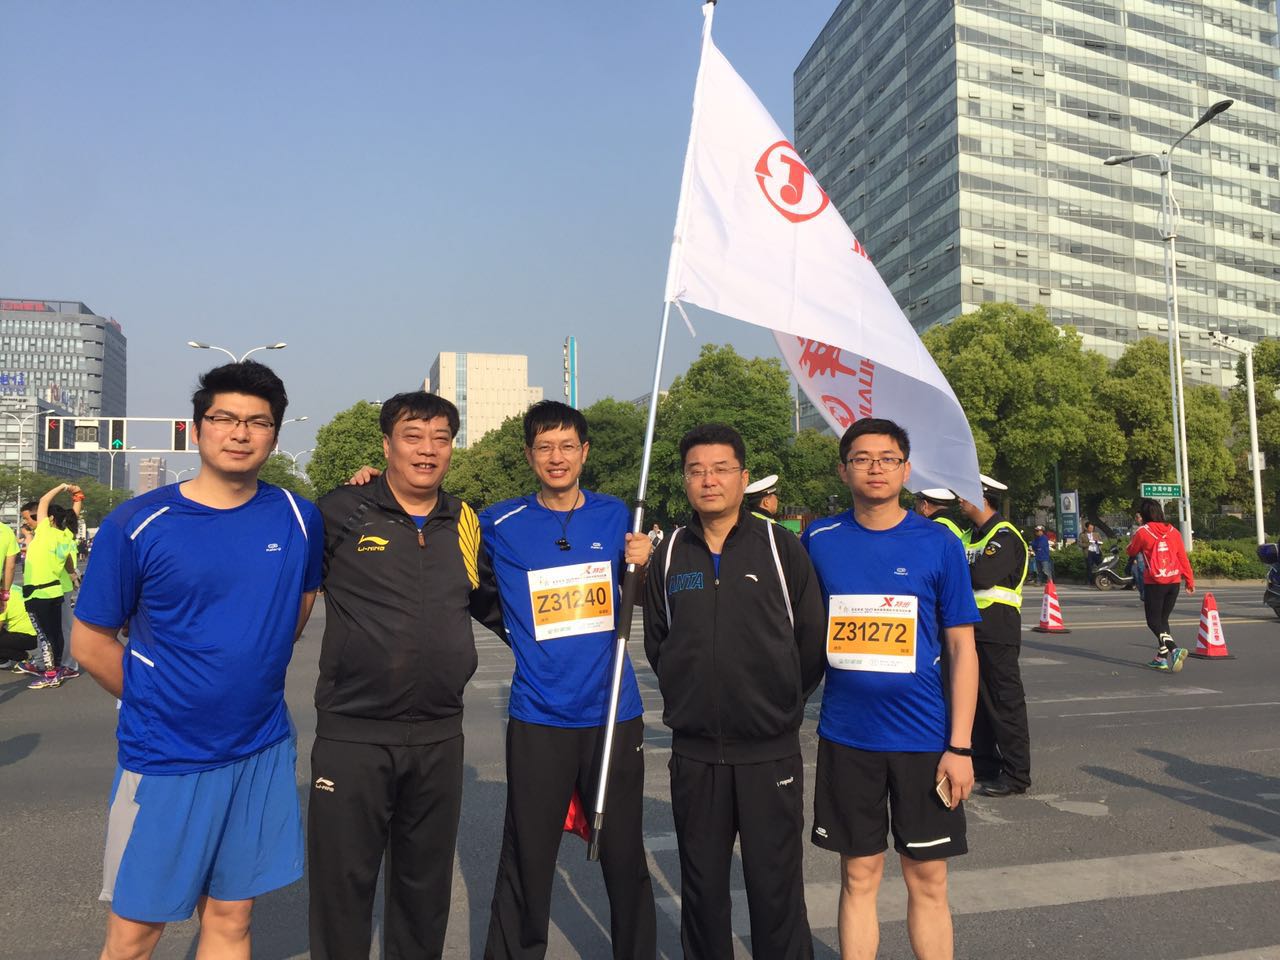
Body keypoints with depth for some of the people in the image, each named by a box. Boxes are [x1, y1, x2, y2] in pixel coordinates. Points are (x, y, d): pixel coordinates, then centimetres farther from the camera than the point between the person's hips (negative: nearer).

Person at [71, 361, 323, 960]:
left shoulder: (298, 519, -2)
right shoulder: (137, 525, -9)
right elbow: (90, 643, -1)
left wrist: (253, 680, 9)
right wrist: (157, 704, 2)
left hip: (263, 755, 2)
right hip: (164, 760, -2)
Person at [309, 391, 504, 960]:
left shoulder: (467, 525, 6)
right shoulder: (341, 513, -6)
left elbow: (495, 604, 18)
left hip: (439, 737, 4)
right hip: (352, 735, -3)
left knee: (426, 886, 19)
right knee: (343, 882, 10)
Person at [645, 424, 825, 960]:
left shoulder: (780, 546, -3)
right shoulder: (670, 554, 4)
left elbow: (813, 638, 1)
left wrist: (784, 707, 5)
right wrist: (687, 700, 9)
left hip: (770, 751, -2)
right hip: (694, 752, 3)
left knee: (775, 886, 6)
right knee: (701, 885, 15)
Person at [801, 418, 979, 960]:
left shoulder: (938, 544, -4)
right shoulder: (818, 542, 0)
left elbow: (962, 649, -2)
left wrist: (960, 746, -6)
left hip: (924, 738, -1)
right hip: (846, 736, 1)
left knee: (927, 880, 11)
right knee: (859, 876, 13)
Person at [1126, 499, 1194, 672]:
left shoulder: (1142, 532, -6)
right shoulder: (1173, 531, 6)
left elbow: (1132, 552, 10)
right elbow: (1183, 557, 7)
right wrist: (1190, 580, 12)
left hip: (1154, 583, -5)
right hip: (1174, 581, 5)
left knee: (1154, 621, 0)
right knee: (1163, 619, 16)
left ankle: (1174, 650, -21)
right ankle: (1161, 657, 18)